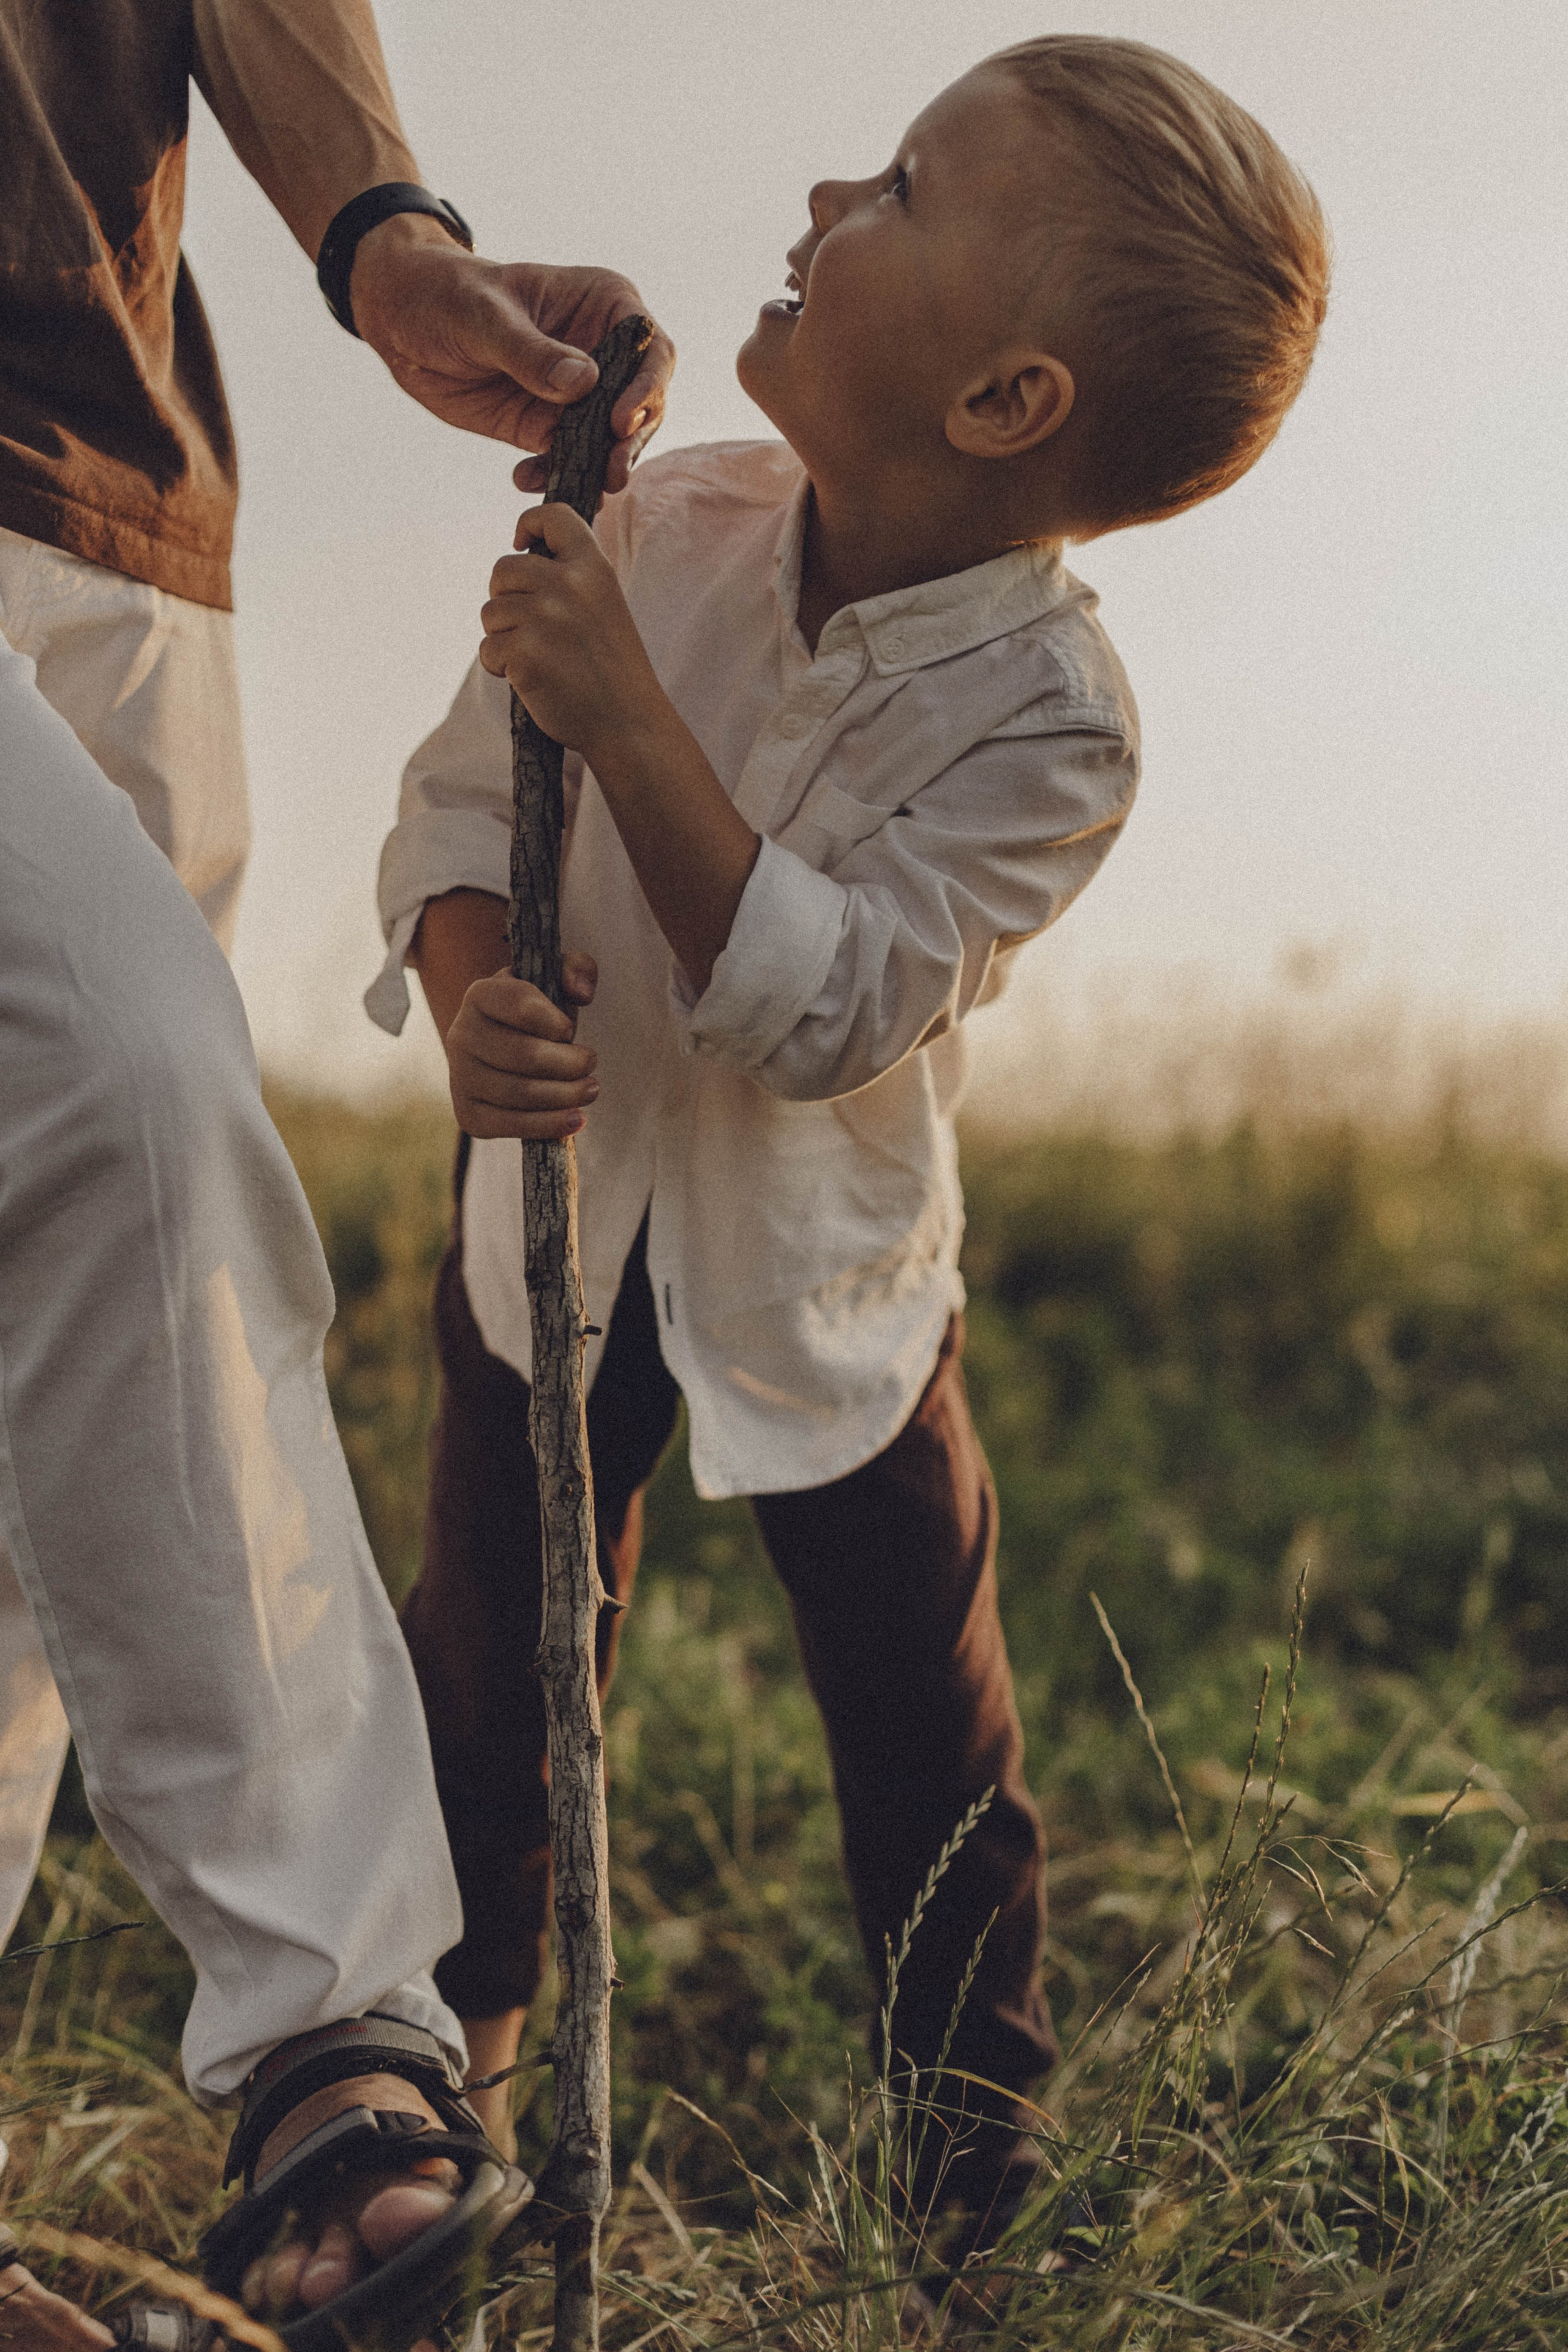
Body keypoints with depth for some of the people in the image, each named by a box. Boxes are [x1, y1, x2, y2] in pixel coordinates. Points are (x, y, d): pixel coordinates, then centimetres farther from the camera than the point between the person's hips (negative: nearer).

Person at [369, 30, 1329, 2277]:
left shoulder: (1047, 715, -25)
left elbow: (815, 1010, -31)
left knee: (924, 1708, 8)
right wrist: (471, 996, -26)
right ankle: (452, 2047, 35)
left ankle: (981, 2120, 28)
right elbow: (458, 796, -5)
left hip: (820, 1265, -3)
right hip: (566, 1196, 3)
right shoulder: (667, 525, -14)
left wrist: (620, 715, -38)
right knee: (492, 1655, 12)